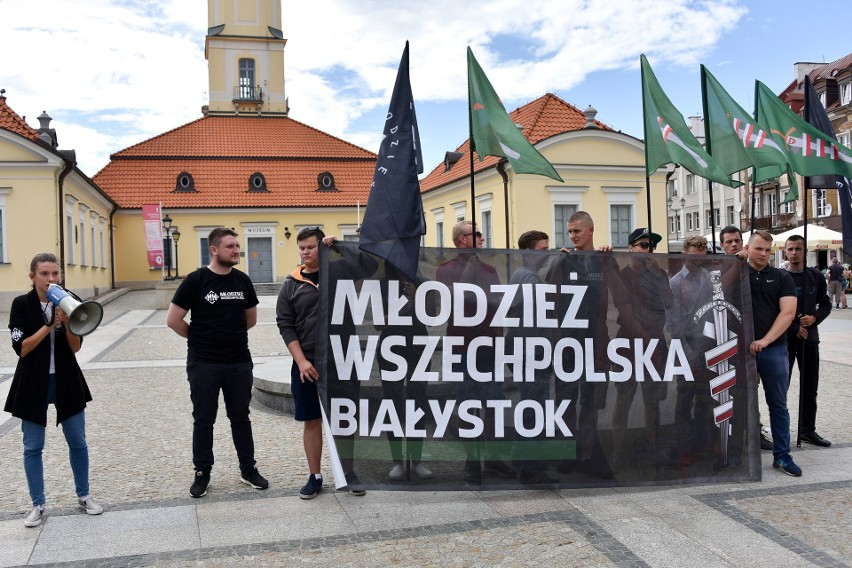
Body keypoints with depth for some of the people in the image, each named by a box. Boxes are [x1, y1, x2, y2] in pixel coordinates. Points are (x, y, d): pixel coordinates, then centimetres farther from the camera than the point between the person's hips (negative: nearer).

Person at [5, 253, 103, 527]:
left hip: (66, 381, 2)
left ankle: (84, 496, 25)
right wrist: (49, 324, -22)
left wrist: (66, 322, -22)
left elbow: (75, 347, -6)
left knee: (78, 442, 9)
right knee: (33, 447, 7)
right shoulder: (21, 304, -8)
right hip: (33, 383, -2)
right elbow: (21, 348, -14)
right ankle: (38, 505, 20)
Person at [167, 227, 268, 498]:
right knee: (203, 420, 8)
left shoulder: (242, 280, 3)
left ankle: (248, 469, 25)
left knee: (241, 417, 13)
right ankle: (202, 473, 21)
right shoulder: (195, 280, -9)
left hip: (240, 363, 3)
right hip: (203, 364, -3)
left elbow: (251, 318, 16)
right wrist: (199, 338, 3)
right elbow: (173, 320, -7)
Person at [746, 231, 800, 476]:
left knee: (778, 405, 6)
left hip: (773, 349, 1)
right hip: (740, 348, 0)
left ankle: (782, 456, 15)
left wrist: (765, 340, -13)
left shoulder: (781, 278, 7)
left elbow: (788, 312, -3)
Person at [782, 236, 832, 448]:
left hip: (810, 338, 4)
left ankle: (807, 430, 21)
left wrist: (814, 318, -8)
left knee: (810, 388, 10)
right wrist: (794, 329, -13)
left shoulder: (815, 277, 6)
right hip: (785, 338, -4)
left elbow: (826, 304, 11)